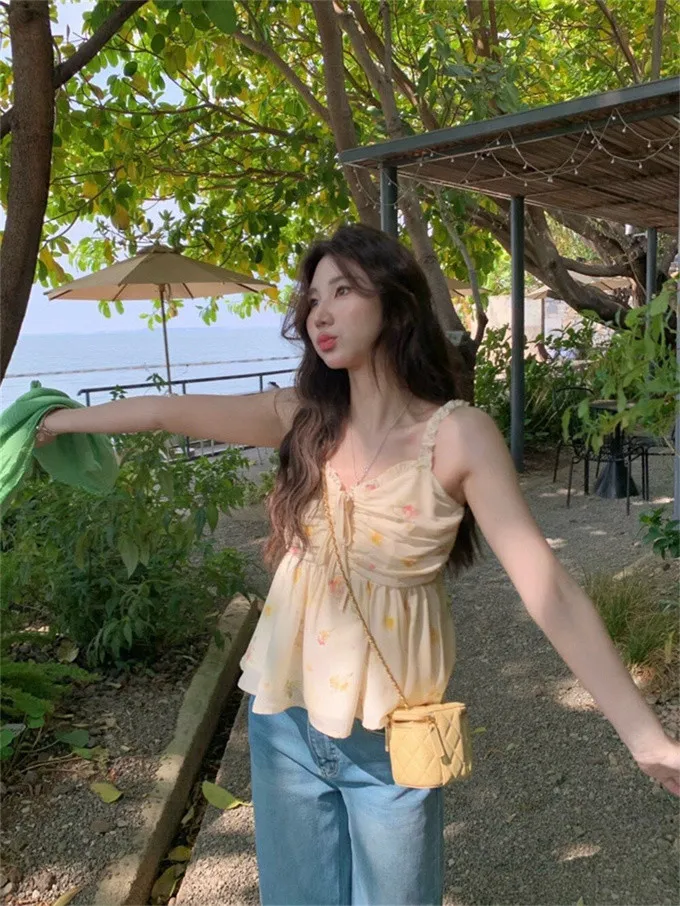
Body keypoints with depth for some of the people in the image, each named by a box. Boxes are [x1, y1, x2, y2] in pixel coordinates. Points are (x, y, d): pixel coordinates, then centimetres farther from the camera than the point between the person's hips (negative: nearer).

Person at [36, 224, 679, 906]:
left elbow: (548, 589, -20)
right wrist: (63, 418, 13)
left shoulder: (459, 434, -16)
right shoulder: (303, 416, -4)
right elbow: (169, 412, 5)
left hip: (392, 734, -3)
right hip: (285, 715, 4)